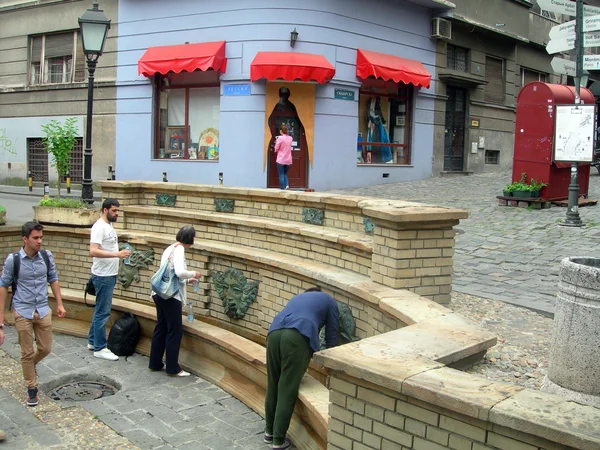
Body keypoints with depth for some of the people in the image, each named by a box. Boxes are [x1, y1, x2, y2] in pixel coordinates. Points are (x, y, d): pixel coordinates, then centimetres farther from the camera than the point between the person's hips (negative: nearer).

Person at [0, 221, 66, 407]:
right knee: (27, 353, 6)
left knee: (45, 348, 12)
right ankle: (32, 388, 22)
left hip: (43, 311, 3)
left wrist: (59, 304, 8)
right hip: (23, 313, -3)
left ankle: (30, 365, 45)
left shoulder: (47, 256, -5)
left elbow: (53, 280, 10)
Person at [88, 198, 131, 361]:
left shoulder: (109, 225, 12)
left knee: (101, 310, 17)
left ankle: (92, 341, 28)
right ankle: (99, 348, 4)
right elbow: (93, 251, -27)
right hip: (103, 276, -10)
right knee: (103, 312, -4)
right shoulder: (99, 227, -17)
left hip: (109, 275, 10)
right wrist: (117, 254, -33)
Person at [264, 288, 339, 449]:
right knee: (287, 391, 2)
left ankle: (269, 432, 31)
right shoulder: (329, 300, 28)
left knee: (272, 386, 18)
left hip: (274, 333, 5)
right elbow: (331, 334, 26)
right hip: (297, 337, -5)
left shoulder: (297, 297, 41)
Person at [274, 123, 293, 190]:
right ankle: (287, 184, 1)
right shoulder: (290, 138, 5)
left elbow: (276, 149, -9)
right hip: (288, 160, 5)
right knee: (285, 173, 21)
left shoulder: (280, 138, -13)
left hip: (281, 160, -5)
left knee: (281, 175, 4)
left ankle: (282, 188, 4)